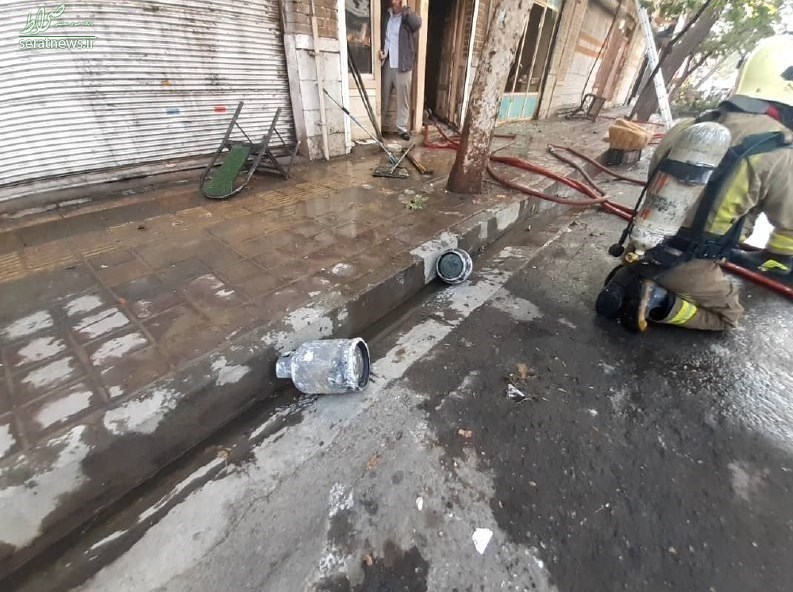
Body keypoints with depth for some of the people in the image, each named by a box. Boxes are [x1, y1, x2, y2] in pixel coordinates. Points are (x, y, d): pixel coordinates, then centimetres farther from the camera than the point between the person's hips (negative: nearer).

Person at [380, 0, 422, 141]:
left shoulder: (408, 16, -5)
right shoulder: (387, 15, 10)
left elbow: (417, 24, -26)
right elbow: (384, 37, 17)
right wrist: (383, 51, 0)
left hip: (403, 66, -5)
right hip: (388, 64, 5)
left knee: (403, 99, -1)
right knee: (384, 97, 12)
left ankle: (402, 128, 7)